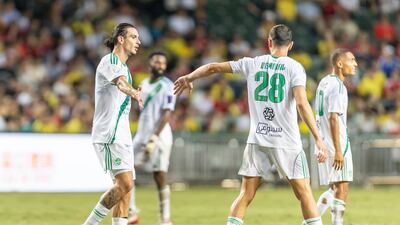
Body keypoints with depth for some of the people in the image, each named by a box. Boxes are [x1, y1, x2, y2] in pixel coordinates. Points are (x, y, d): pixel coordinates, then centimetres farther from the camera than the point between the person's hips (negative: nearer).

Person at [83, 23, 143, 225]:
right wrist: (134, 93, -51)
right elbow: (120, 83, -34)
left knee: (125, 185, 4)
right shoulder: (109, 61, -10)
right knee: (125, 183, -18)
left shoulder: (123, 66, 19)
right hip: (108, 134, -10)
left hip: (121, 135, 10)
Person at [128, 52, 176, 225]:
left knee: (160, 177, -4)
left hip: (160, 137, -7)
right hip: (142, 135, 7)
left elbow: (167, 114, -15)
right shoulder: (144, 84, 14)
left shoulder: (167, 86, -8)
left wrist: (154, 138, -23)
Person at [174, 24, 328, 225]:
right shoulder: (294, 67, -4)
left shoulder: (252, 64, 6)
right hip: (287, 141, -3)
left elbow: (213, 67, 14)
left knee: (246, 194, 8)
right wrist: (318, 138, -19)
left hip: (257, 140, 3)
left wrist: (189, 78, 32)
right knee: (304, 194, 3)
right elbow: (302, 103, -17)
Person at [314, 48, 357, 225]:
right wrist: (338, 150, -23)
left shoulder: (324, 82, 15)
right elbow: (333, 118, -21)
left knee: (335, 189, 15)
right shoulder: (337, 86, -14)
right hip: (336, 144, -9)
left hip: (323, 143, 9)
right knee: (342, 189, -5)